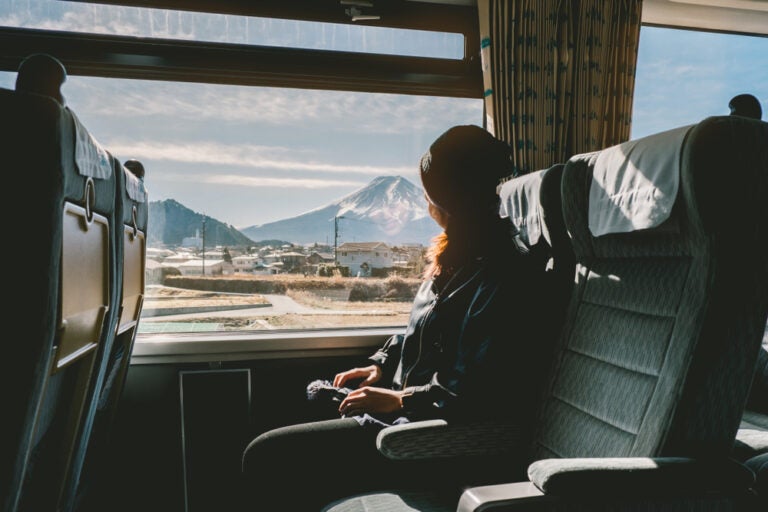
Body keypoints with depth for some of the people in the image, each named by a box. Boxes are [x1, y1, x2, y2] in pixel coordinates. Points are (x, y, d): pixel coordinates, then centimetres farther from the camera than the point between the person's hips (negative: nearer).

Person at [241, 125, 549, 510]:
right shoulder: (456, 255, 9)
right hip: (406, 410, 10)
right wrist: (380, 365, 8)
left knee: (264, 458, -12)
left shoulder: (501, 277, -22)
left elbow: (475, 395, -25)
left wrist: (398, 400, -16)